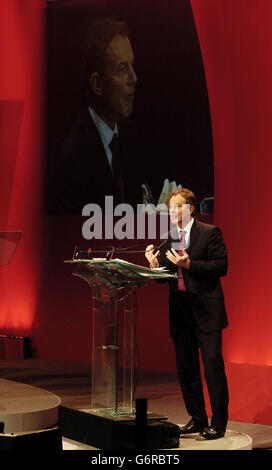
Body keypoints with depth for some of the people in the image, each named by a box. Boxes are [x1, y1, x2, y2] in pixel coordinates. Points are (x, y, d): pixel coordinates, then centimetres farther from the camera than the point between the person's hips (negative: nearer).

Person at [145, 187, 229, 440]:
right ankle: (197, 419, 21)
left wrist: (189, 264, -19)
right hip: (180, 310, 6)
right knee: (186, 367, 10)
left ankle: (218, 423, 0)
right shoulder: (167, 238, 12)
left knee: (212, 363, -7)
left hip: (205, 308, -6)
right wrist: (154, 264, -9)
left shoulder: (210, 232, -3)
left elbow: (221, 266, -11)